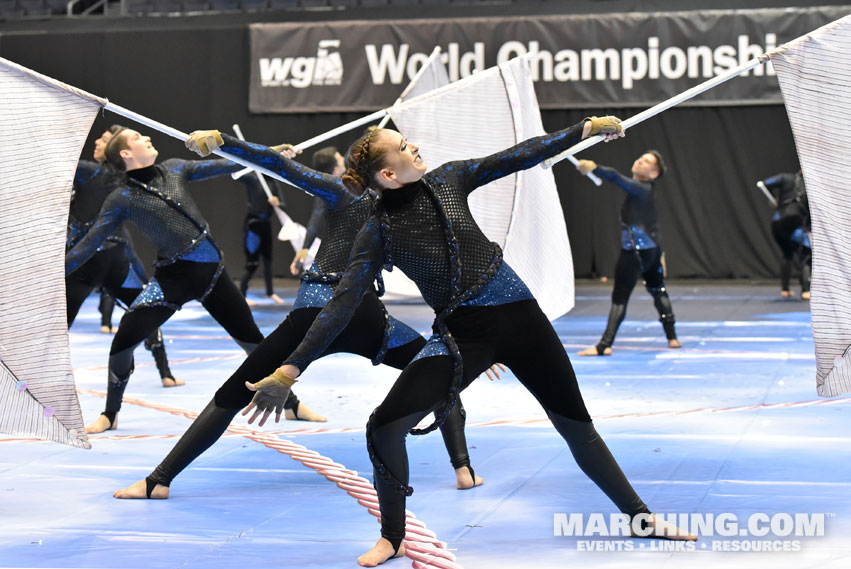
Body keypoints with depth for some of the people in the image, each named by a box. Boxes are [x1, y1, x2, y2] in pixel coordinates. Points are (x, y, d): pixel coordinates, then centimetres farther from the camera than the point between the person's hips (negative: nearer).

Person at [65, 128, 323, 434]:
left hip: (212, 271, 3)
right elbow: (90, 243, -4)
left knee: (252, 337, 9)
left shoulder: (173, 169, 7)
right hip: (173, 275, -3)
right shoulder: (122, 198, -5)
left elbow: (220, 166, 11)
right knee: (124, 338, -14)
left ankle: (292, 404, 23)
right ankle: (110, 414, 6)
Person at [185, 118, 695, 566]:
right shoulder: (379, 232, -10)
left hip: (517, 311, 2)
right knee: (384, 428, -16)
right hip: (461, 333, -2)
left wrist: (585, 129, 11)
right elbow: (342, 306, -13)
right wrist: (290, 369, -21)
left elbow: (518, 157, 8)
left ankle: (641, 516, 24)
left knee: (577, 424, 8)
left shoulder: (446, 179, -1)